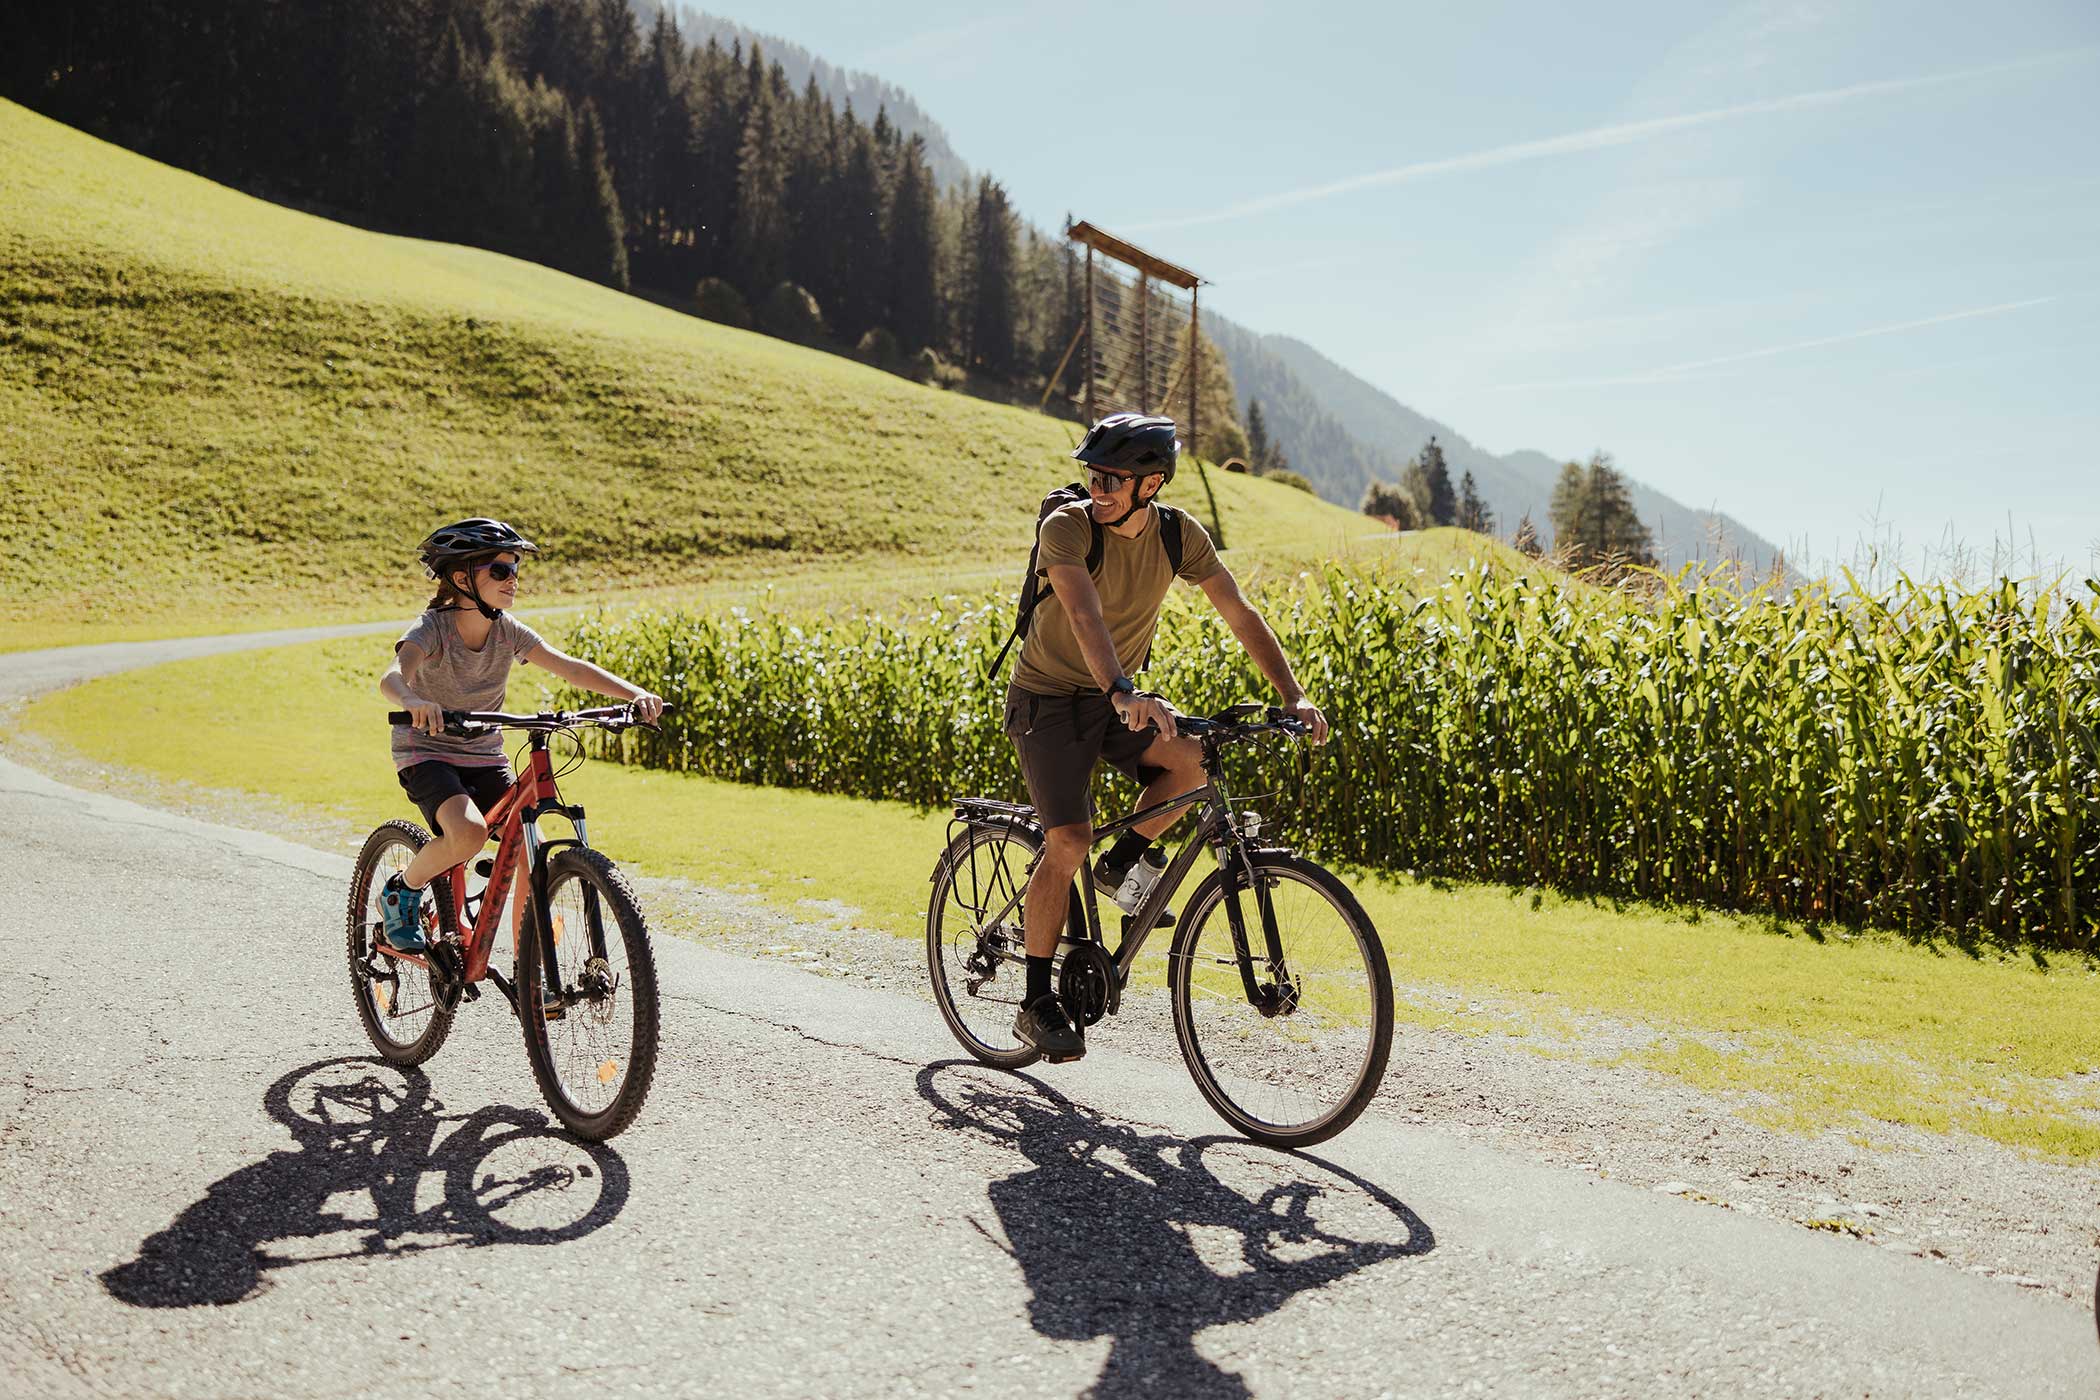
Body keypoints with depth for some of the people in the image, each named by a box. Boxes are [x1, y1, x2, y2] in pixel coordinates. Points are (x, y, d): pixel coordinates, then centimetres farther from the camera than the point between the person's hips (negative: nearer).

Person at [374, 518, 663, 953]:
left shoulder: (508, 630, -5)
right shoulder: (432, 628, -18)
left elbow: (571, 668, -15)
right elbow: (392, 677, -37)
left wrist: (635, 694, -30)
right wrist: (413, 701, -62)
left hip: (485, 758, 5)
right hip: (427, 754, -5)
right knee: (468, 833, -32)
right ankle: (401, 890, -1)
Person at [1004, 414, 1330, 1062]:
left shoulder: (1179, 535, -8)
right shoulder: (1066, 526, -22)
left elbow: (1239, 614, -7)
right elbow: (1085, 614, -38)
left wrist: (1294, 696, -18)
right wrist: (1123, 692, -54)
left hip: (1118, 699, 4)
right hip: (1048, 698, -4)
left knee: (1192, 761, -25)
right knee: (1069, 840, -16)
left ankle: (1124, 863, 3)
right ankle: (1036, 1003, -1)